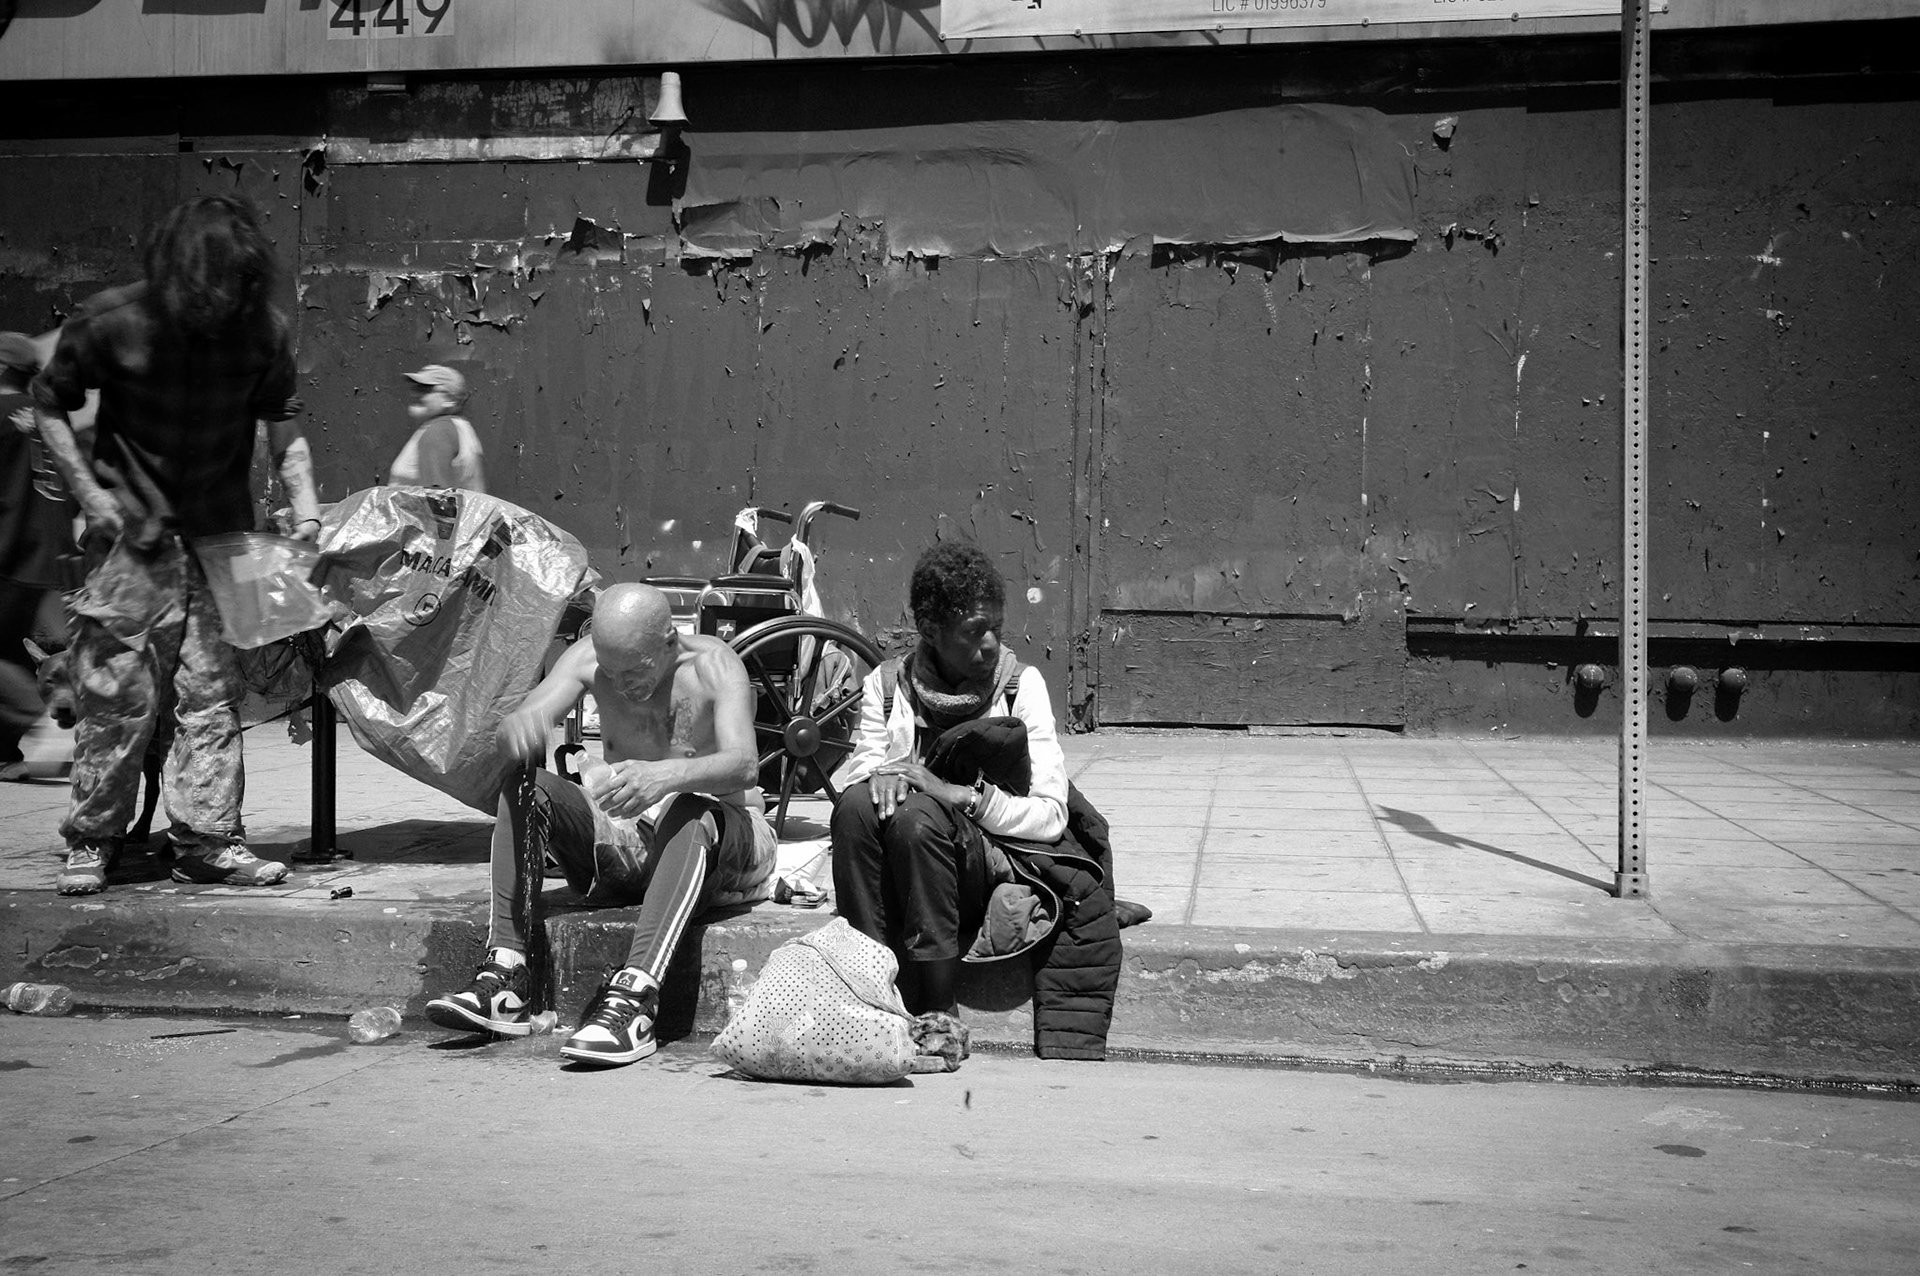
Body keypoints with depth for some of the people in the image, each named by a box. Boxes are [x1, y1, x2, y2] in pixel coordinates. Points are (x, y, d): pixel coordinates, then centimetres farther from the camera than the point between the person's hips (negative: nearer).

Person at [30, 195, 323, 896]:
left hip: (221, 532, 2)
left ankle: (207, 839, 10)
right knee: (115, 691, 0)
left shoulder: (265, 330, -6)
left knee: (214, 690, 1)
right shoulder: (110, 323, -12)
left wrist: (306, 509, -8)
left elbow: (282, 426, 4)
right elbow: (48, 404, 1)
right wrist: (91, 493, -8)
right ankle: (92, 839, 13)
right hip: (132, 529, -2)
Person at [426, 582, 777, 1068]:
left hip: (716, 847, -4)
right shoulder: (590, 657, -2)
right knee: (521, 783, -16)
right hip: (618, 841, 5)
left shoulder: (714, 665, -14)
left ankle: (635, 994, -49)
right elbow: (520, 725, -13)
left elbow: (744, 766, -30)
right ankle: (505, 970, -26)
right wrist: (518, 724, -39)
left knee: (690, 810, -38)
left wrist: (666, 775, -50)